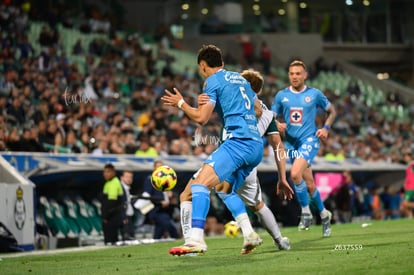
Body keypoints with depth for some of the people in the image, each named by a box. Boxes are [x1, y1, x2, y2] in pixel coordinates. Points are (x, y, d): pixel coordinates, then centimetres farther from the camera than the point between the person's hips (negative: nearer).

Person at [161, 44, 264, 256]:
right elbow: (259, 110, 34)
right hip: (257, 145, 9)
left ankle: (196, 239, -35)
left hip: (239, 141, -9)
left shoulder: (213, 81, 1)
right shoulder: (240, 78, 24)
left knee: (200, 183, -18)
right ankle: (250, 236, 17)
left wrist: (180, 103, 9)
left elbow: (201, 117, -7)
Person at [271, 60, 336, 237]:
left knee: (295, 173, -27)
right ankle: (323, 214, 30)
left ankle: (306, 212, -11)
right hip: (291, 142, 4)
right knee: (309, 184, 9)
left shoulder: (315, 94, 0)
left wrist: (326, 128, -3)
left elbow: (331, 111, 13)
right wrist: (278, 126, -11)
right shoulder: (281, 96, 6)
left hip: (309, 139, -4)